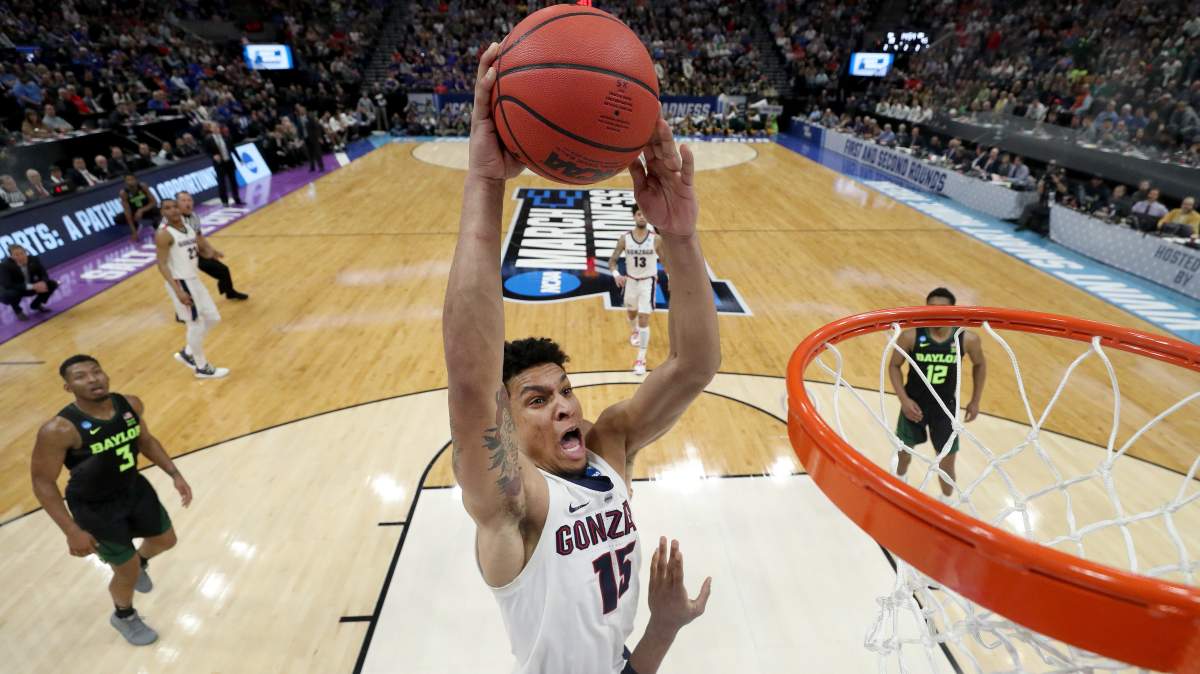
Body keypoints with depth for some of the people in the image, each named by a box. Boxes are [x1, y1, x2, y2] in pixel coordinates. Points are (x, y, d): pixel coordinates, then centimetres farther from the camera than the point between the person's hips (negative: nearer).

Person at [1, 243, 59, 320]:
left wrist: (43, 283, -32)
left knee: (52, 284, -14)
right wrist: (31, 286, -40)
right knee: (12, 294, -38)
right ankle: (17, 310, -2)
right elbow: (7, 285, -31)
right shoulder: (5, 265, -26)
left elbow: (44, 274, -7)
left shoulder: (33, 259, -15)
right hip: (12, 290, -5)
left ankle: (36, 304, 9)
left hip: (31, 286, 5)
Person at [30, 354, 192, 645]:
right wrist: (72, 531, -20)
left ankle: (140, 563, 60)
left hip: (134, 488, 5)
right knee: (128, 572, 9)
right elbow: (43, 483, -19)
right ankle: (123, 617, 43)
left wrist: (174, 473, 0)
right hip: (94, 507, -5)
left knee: (165, 540, 23)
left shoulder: (131, 404, -13)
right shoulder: (58, 431, -29)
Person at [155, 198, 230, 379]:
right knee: (196, 324, -1)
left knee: (213, 318, 15)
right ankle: (202, 368, 13)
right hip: (181, 283, -9)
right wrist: (178, 291, -27)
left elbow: (199, 249, 18)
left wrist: (209, 252, -8)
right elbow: (162, 265, -19)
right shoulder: (164, 234, -16)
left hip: (194, 280, 9)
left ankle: (187, 353, 31)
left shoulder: (189, 227, 8)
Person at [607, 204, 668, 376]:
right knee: (631, 313, 24)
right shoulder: (624, 238, -10)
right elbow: (612, 260, -4)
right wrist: (616, 275, -23)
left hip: (648, 282, -3)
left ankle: (641, 359, -3)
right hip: (630, 281, 3)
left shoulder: (656, 239, -12)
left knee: (644, 319, -10)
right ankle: (634, 331, 61)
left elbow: (665, 261, 0)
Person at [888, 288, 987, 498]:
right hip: (914, 403, 0)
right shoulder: (911, 335, -19)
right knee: (905, 449, 21)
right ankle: (899, 479, 53)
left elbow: (980, 365, 5)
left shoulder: (967, 339, -15)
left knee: (946, 464, 5)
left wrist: (975, 401, 6)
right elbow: (894, 366, -7)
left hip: (945, 407, 0)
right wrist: (904, 399, -16)